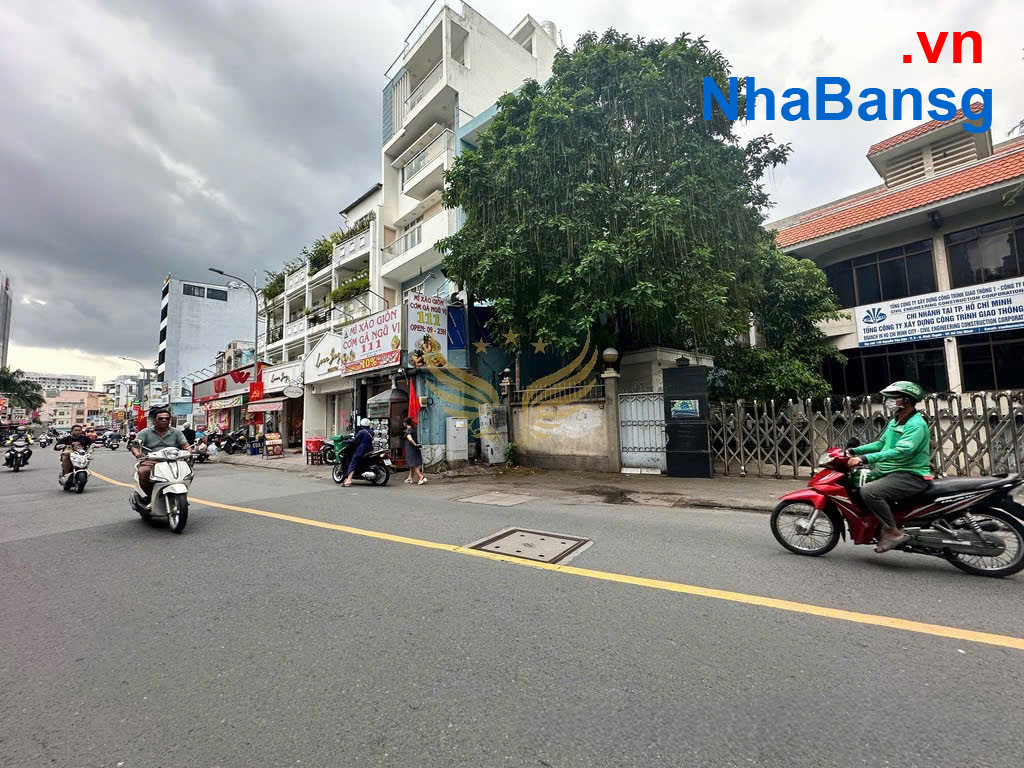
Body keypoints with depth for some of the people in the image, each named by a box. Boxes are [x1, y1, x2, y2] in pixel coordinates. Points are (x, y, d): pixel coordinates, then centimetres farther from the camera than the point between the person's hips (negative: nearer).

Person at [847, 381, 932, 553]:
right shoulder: (895, 421, 13)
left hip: (912, 476, -10)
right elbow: (881, 443, 21)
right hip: (889, 472, 10)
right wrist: (854, 451, 8)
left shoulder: (916, 425, -17)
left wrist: (865, 458, -37)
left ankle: (893, 532, -16)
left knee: (869, 491, -30)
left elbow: (901, 452, -30)